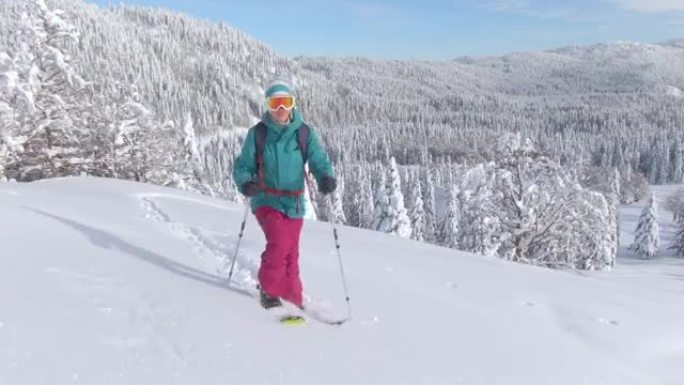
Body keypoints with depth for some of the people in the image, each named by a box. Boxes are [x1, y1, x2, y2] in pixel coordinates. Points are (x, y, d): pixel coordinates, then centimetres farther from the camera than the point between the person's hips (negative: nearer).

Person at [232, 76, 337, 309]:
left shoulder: (304, 133, -2)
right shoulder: (257, 133, -3)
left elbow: (319, 161, -8)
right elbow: (242, 166, 1)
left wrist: (326, 178, -31)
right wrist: (245, 182, -21)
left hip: (294, 203, 2)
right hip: (266, 200, -2)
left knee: (291, 254, 11)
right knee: (279, 244, -22)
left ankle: (293, 301, 31)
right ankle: (268, 290, 3)